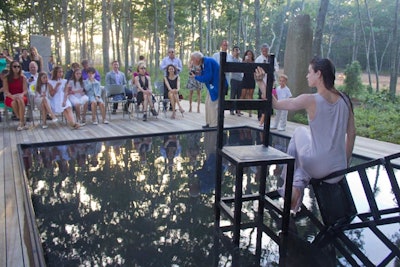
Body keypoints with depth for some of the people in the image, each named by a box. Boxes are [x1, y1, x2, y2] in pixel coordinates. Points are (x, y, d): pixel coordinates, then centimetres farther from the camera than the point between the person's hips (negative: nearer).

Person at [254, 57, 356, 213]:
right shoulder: (345, 99, 0)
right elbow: (351, 133, 7)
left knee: (300, 131, 24)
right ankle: (298, 185, 21)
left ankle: (294, 183, 28)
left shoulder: (310, 100, -15)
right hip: (338, 172, 4)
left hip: (317, 169, -4)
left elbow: (275, 104, -6)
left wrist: (260, 82, 2)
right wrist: (345, 161, 19)